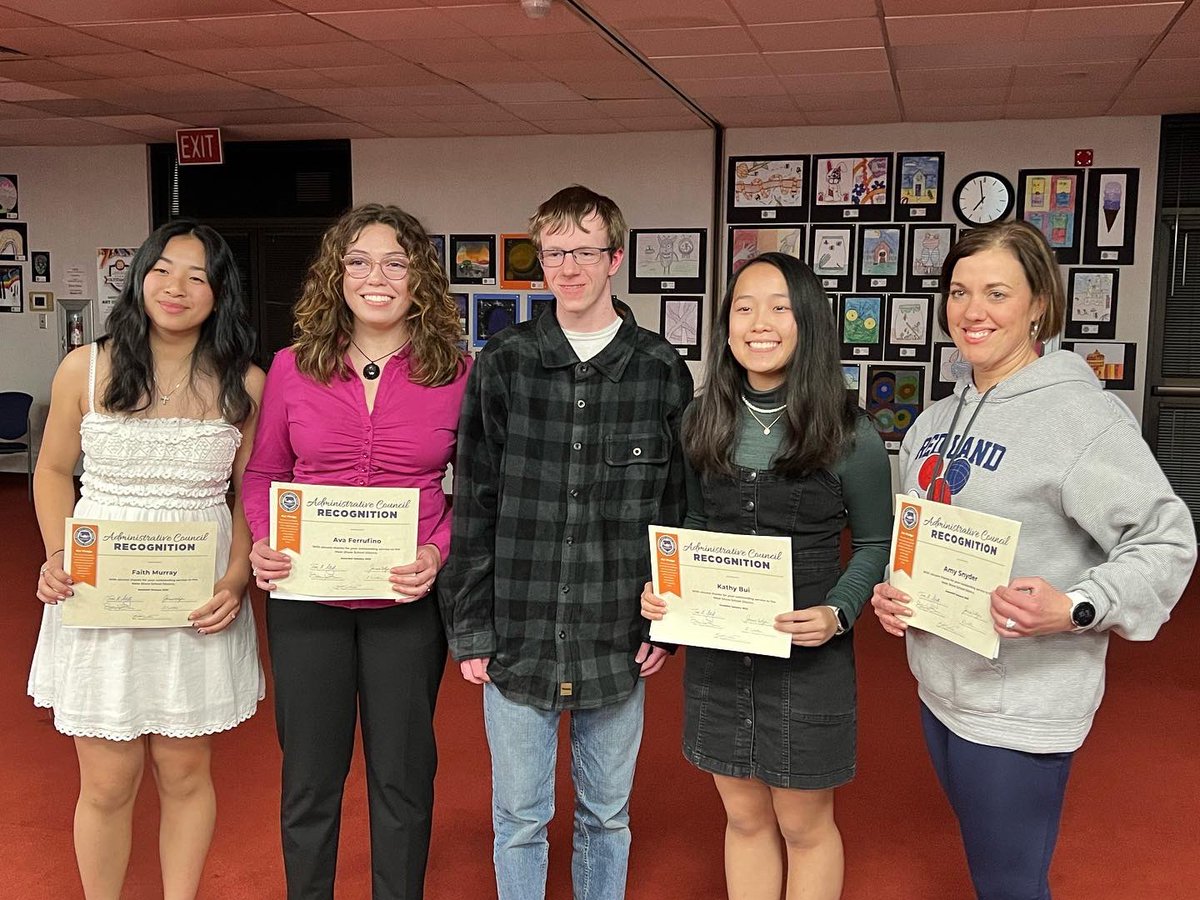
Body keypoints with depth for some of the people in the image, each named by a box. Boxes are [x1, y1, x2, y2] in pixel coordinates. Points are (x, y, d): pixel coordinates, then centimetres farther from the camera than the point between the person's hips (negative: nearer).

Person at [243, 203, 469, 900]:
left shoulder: (456, 372, -4)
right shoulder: (293, 367, 0)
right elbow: (264, 472, 9)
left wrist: (440, 553, -14)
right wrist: (262, 543, -8)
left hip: (408, 601, -1)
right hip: (306, 599, 1)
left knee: (402, 773, 14)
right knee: (309, 773, 15)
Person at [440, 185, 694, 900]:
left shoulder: (662, 371, -1)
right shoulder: (504, 364, -2)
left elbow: (679, 508, 3)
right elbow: (474, 505, 0)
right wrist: (470, 628, -2)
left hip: (618, 645, 0)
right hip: (518, 640, 0)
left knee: (607, 815, 17)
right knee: (519, 818, 13)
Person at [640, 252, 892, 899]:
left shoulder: (849, 433, -11)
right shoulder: (703, 422, 1)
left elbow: (875, 543, -2)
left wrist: (838, 613, -19)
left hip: (809, 655, -3)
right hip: (716, 651, 4)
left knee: (804, 824, 13)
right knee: (744, 817, 18)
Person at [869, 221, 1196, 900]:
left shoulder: (1080, 413, -16)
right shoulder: (936, 421, 8)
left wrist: (1074, 608, -30)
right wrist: (890, 592, 0)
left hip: (1020, 708, -7)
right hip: (941, 689, 8)